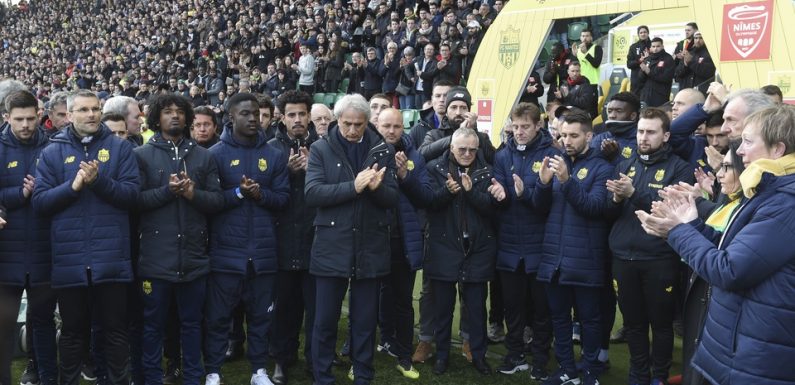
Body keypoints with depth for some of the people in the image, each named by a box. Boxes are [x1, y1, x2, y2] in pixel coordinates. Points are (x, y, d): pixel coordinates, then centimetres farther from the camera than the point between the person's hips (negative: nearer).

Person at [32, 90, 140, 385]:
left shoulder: (120, 148, 4)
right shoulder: (52, 152, 7)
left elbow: (132, 194, -5)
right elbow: (39, 202, -1)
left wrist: (99, 180, -18)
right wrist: (73, 186, -14)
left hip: (111, 257, -1)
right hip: (70, 258, 1)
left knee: (115, 329, 8)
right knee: (73, 331, 13)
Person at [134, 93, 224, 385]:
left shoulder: (203, 156, 9)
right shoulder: (142, 155, 2)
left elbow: (218, 200, 3)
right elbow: (135, 199, -8)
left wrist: (193, 194, -14)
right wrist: (167, 191, -18)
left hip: (193, 255, 2)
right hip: (156, 255, -2)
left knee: (192, 322, 12)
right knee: (153, 323, 8)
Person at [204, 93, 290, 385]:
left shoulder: (274, 155, 6)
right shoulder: (216, 153, -1)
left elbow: (283, 197, 2)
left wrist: (260, 193, -15)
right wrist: (239, 192, -18)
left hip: (263, 249, 3)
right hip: (226, 250, -2)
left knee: (260, 313, 12)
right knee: (219, 314, 5)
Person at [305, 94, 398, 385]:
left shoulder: (383, 150, 6)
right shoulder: (320, 149, 0)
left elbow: (393, 199, 2)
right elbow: (312, 193, -12)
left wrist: (377, 187, -20)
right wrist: (353, 187, -21)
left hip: (370, 248, 2)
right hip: (332, 247, -1)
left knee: (365, 321, 11)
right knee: (325, 321, 7)